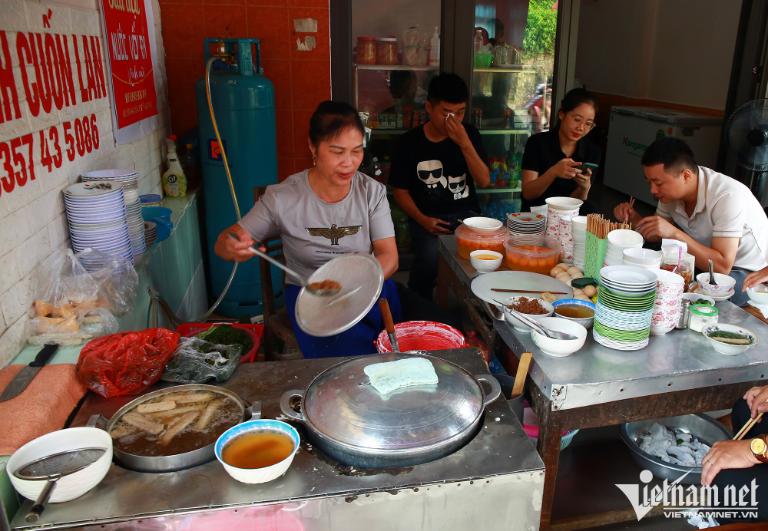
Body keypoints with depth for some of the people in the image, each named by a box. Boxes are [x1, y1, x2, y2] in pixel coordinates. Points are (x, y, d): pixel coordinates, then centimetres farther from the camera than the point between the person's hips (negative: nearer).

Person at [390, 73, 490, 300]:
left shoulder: (469, 134, 4)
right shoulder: (409, 142, -3)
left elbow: (484, 181, -4)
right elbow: (401, 190, 2)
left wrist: (465, 144, -17)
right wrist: (422, 219, -14)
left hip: (465, 213, 2)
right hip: (427, 217, -2)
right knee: (429, 260, -31)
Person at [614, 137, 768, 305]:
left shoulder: (728, 196, -29)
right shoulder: (672, 189, -9)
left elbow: (722, 266, -33)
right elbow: (656, 235, 6)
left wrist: (674, 233, -39)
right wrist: (633, 216, -14)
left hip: (748, 273, -6)